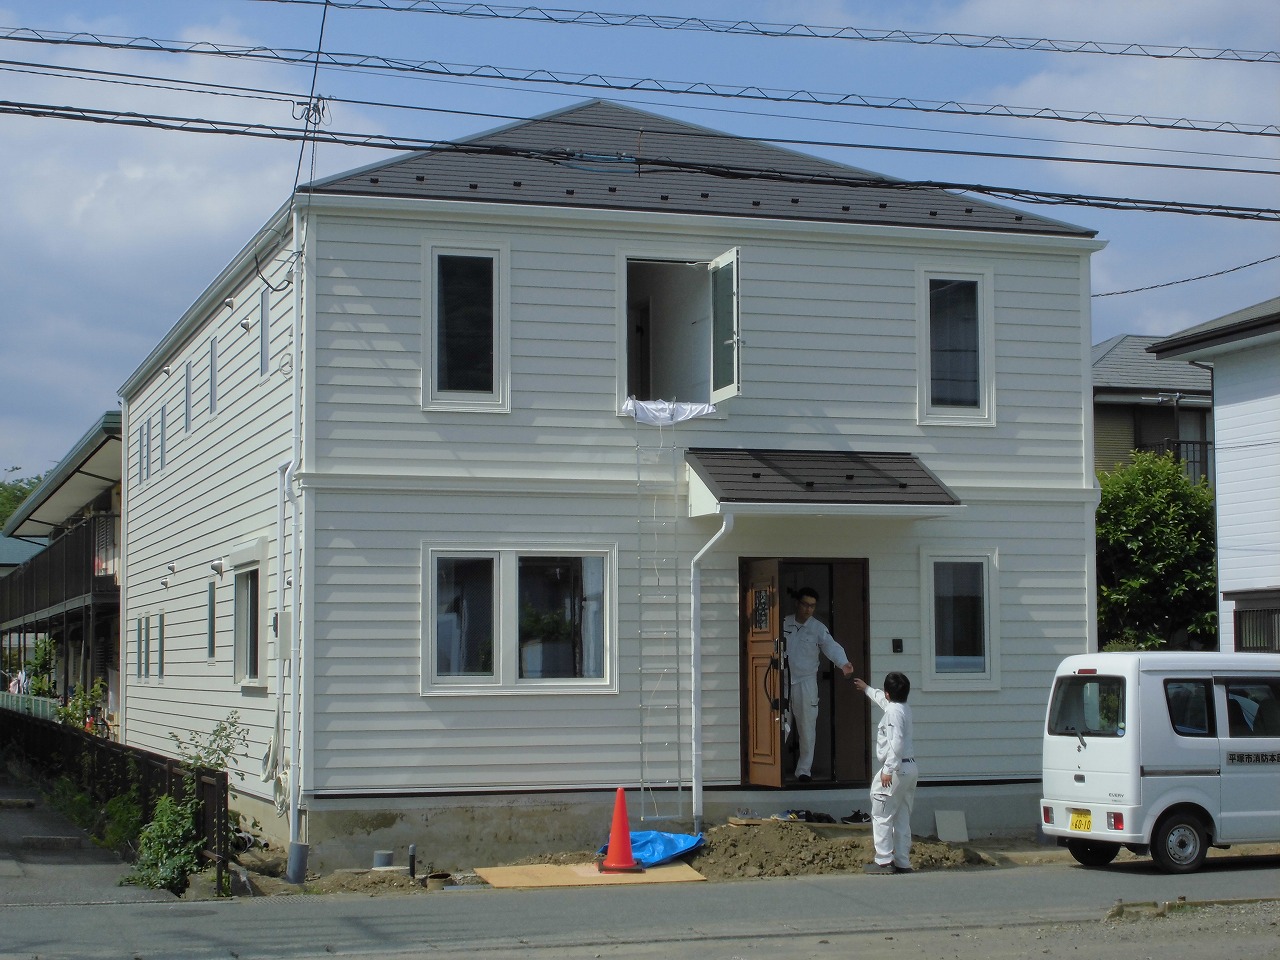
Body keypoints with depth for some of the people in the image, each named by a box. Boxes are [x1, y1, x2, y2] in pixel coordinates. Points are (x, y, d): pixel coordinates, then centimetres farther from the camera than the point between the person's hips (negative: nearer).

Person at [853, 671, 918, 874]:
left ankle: (884, 861, -5)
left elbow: (896, 742, -26)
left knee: (882, 817, -3)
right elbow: (882, 700, 37)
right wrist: (867, 688, 54)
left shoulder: (893, 712, -15)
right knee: (902, 818, 11)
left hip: (896, 770, -9)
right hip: (910, 768, 9)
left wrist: (888, 770, -25)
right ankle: (902, 862, 13)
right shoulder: (904, 708, 14)